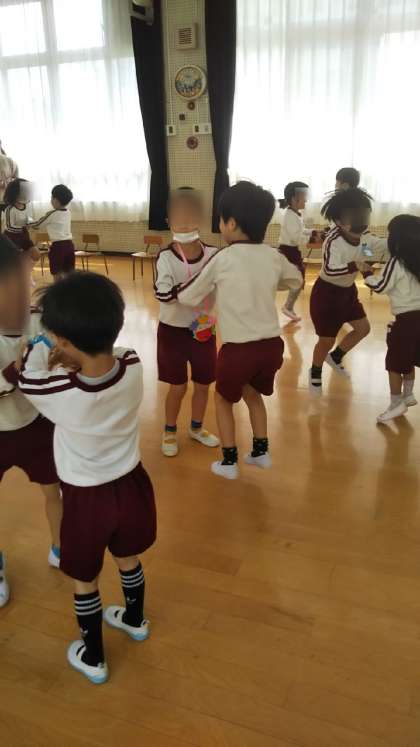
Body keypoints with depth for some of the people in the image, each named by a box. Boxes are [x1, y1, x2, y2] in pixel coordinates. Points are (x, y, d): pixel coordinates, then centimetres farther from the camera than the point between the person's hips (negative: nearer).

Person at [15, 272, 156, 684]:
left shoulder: (57, 392, -32)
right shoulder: (133, 366, -22)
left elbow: (27, 376, -7)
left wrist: (39, 348, 7)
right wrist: (72, 360, -2)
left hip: (87, 498, -4)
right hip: (131, 483, 4)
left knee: (85, 581, 21)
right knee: (128, 559, 30)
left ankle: (93, 659, 42)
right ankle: (135, 620, 56)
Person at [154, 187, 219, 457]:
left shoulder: (213, 254, -7)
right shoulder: (167, 258, -16)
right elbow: (163, 295, -28)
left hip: (204, 328, 3)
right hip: (173, 331, -3)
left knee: (203, 384, 15)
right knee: (178, 386, 7)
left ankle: (197, 427, 38)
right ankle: (170, 431, 30)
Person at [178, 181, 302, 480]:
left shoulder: (222, 259, -10)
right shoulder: (274, 256, 2)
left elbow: (187, 297, 0)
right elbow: (296, 280, 23)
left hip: (238, 349, -4)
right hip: (272, 344, 4)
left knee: (224, 399, 22)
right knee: (253, 394, 30)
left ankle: (229, 461, 25)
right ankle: (261, 451, 37)